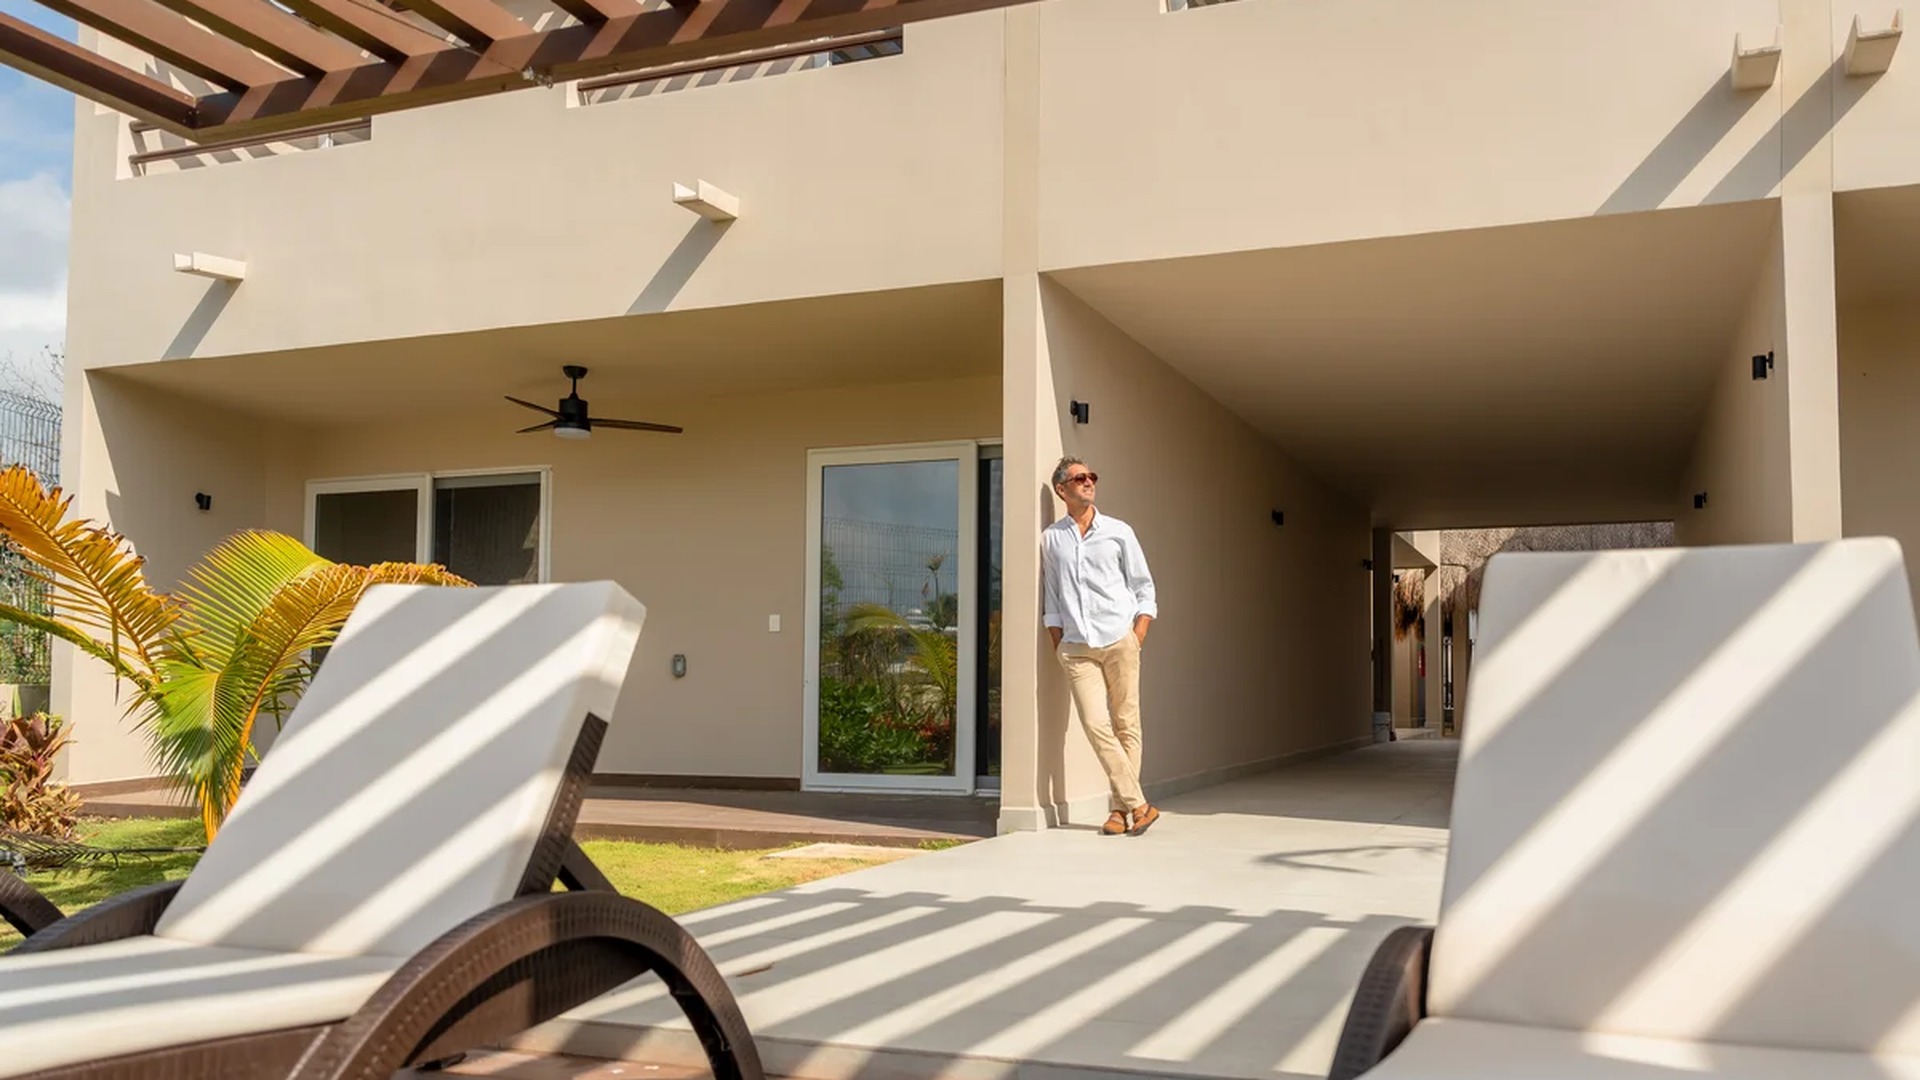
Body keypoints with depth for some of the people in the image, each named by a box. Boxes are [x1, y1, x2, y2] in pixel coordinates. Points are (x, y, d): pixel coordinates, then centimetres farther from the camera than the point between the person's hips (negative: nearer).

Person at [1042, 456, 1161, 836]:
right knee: (1096, 725, -10)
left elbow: (1144, 587, 9)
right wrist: (1058, 644, 7)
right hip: (1077, 648, 1)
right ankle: (1138, 805, -5)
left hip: (1119, 641, 0)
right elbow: (1052, 598, 14)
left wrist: (1138, 636, -1)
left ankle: (1120, 809, 7)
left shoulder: (1118, 531, 6)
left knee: (1126, 724, 0)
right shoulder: (1050, 539, 9)